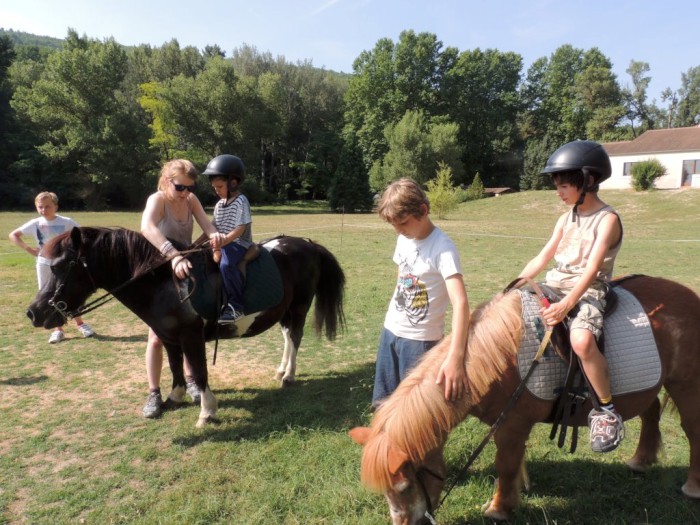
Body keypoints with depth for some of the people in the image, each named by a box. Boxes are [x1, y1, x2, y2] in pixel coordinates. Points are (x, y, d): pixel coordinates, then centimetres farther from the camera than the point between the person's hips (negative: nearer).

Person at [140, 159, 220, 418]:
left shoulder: (191, 200, -6)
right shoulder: (157, 199, -23)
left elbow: (207, 225, -19)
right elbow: (147, 227, -44)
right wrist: (174, 256, -58)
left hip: (185, 270, 5)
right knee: (157, 336, -1)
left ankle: (189, 380, 33)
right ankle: (154, 393, 12)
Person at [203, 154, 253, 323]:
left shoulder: (240, 201, -9)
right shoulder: (219, 205, 15)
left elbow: (241, 228, -18)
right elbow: (212, 227, 19)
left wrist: (225, 240, -30)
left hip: (238, 243, -9)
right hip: (222, 244, 9)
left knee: (226, 265, -35)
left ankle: (235, 305, -26)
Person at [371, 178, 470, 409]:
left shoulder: (443, 249, -22)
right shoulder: (404, 239, 1)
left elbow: (460, 302, -33)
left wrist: (455, 357, -43)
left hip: (420, 339, -7)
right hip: (391, 331, 7)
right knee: (383, 403, 17)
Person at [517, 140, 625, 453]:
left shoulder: (607, 219, -8)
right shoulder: (566, 218, 14)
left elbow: (591, 269, -19)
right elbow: (543, 257, 12)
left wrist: (565, 306, -29)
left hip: (588, 290, -8)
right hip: (554, 284, 8)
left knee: (582, 340, -34)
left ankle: (607, 411, -14)